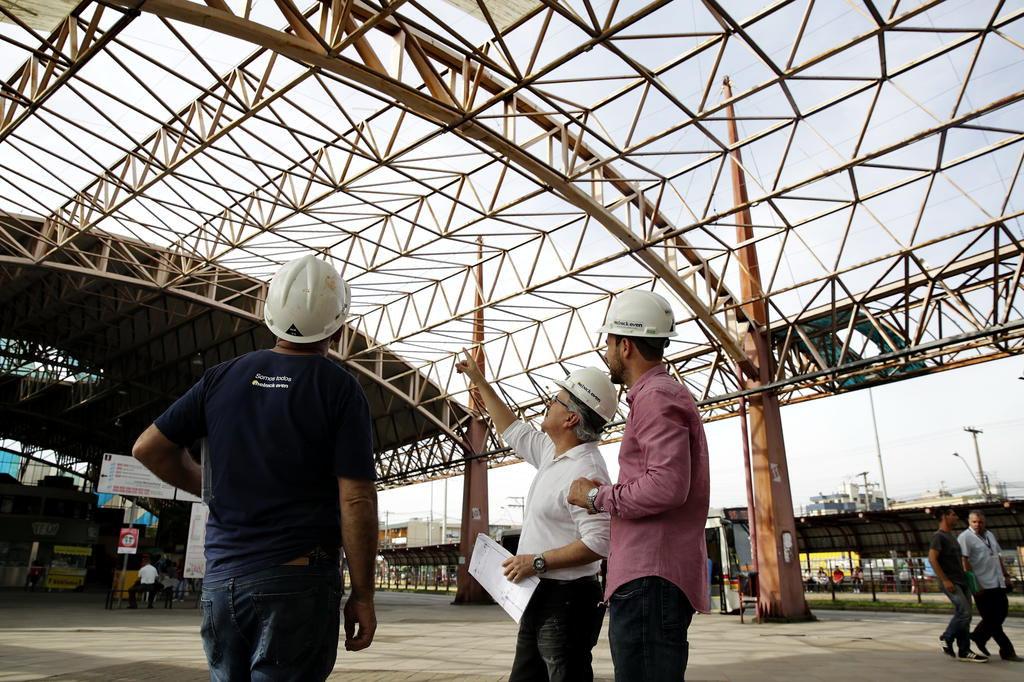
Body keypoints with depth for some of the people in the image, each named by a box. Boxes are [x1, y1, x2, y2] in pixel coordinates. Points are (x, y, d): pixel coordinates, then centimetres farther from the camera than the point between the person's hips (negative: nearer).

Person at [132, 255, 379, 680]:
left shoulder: (223, 377, 5)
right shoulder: (340, 389, -8)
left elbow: (149, 448, 8)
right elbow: (356, 501, -13)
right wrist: (362, 595, -5)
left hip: (221, 577, 5)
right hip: (298, 580, -4)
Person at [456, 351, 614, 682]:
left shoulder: (586, 471, -22)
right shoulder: (552, 451, 8)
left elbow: (599, 543, -29)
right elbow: (514, 431, 25)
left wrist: (537, 562, -22)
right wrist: (479, 382, 27)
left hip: (567, 602, -10)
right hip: (538, 597, 10)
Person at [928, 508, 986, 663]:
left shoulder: (952, 536, 19)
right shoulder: (939, 536, -10)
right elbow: (932, 559, -18)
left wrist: (966, 577, 18)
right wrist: (945, 580, -21)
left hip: (961, 581, 9)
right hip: (951, 582, -9)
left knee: (963, 615, 6)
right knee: (964, 612, -16)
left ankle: (964, 652, 10)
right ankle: (947, 637, 3)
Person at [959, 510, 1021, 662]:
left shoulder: (989, 535, 16)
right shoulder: (965, 538, -10)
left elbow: (998, 557, 24)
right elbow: (964, 562, -15)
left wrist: (1006, 574, 18)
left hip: (997, 582, 8)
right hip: (983, 585, -8)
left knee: (1002, 612, 13)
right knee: (991, 618, -1)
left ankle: (978, 636, 28)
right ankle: (1007, 651, 6)